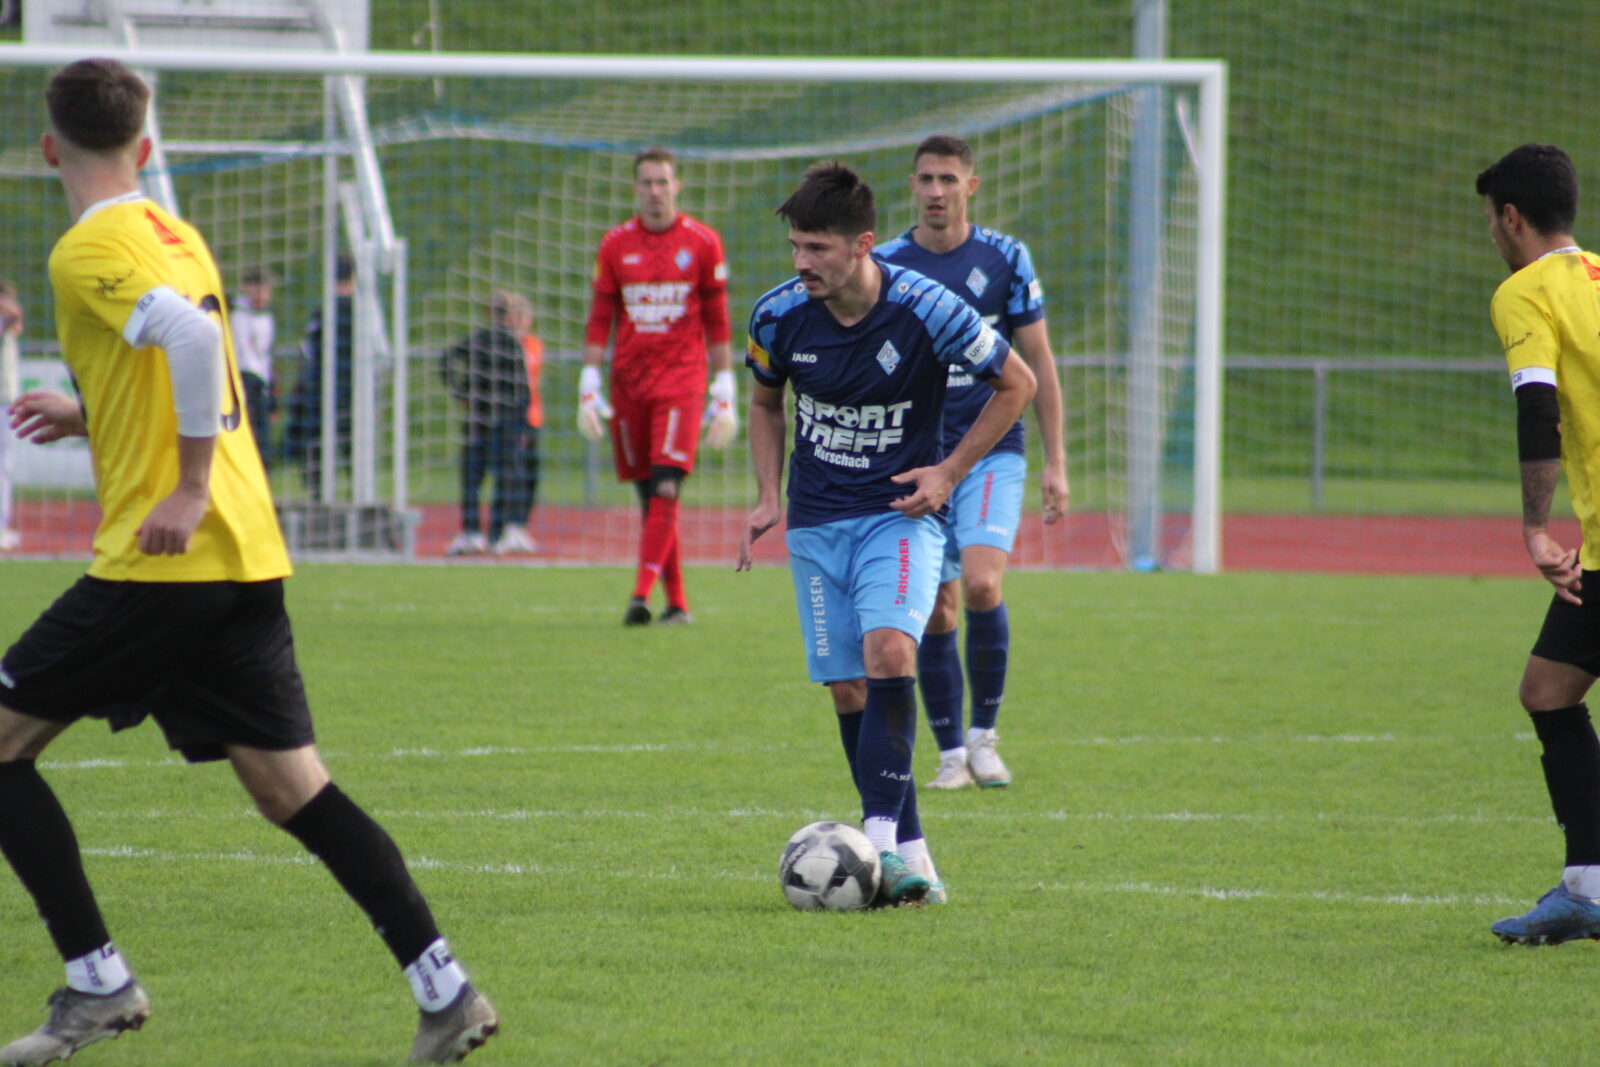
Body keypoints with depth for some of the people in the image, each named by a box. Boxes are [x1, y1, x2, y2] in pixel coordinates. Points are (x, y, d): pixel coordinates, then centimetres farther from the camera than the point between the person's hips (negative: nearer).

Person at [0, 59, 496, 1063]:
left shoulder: (90, 249, -10)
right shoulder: (174, 236, 17)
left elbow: (192, 338, -27)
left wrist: (189, 490, -22)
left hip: (163, 558, -8)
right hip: (248, 558, 8)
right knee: (291, 785, 8)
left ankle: (99, 982, 1)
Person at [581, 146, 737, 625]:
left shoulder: (702, 243, 3)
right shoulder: (615, 245, 8)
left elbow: (717, 322, 5)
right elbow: (599, 321, 9)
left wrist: (724, 395, 1)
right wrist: (589, 389, 2)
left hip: (681, 378, -3)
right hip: (628, 383, 3)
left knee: (666, 488, -16)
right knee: (649, 495, 4)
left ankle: (641, 596, -20)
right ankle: (676, 602, 12)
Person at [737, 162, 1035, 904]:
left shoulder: (925, 310, -16)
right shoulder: (779, 315, -7)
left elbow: (1016, 384, -1)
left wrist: (949, 473, -5)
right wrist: (768, 497, 4)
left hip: (900, 514, -3)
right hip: (816, 522, 3)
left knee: (888, 652, -26)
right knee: (847, 689, 0)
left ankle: (882, 836, -26)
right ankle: (910, 853, 9)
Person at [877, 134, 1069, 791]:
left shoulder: (1006, 259, 1)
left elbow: (1037, 364, 5)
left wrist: (1055, 462, 1)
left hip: (993, 451, -1)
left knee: (981, 584, -21)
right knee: (935, 614, 0)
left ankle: (985, 734, -4)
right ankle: (951, 754, 13)